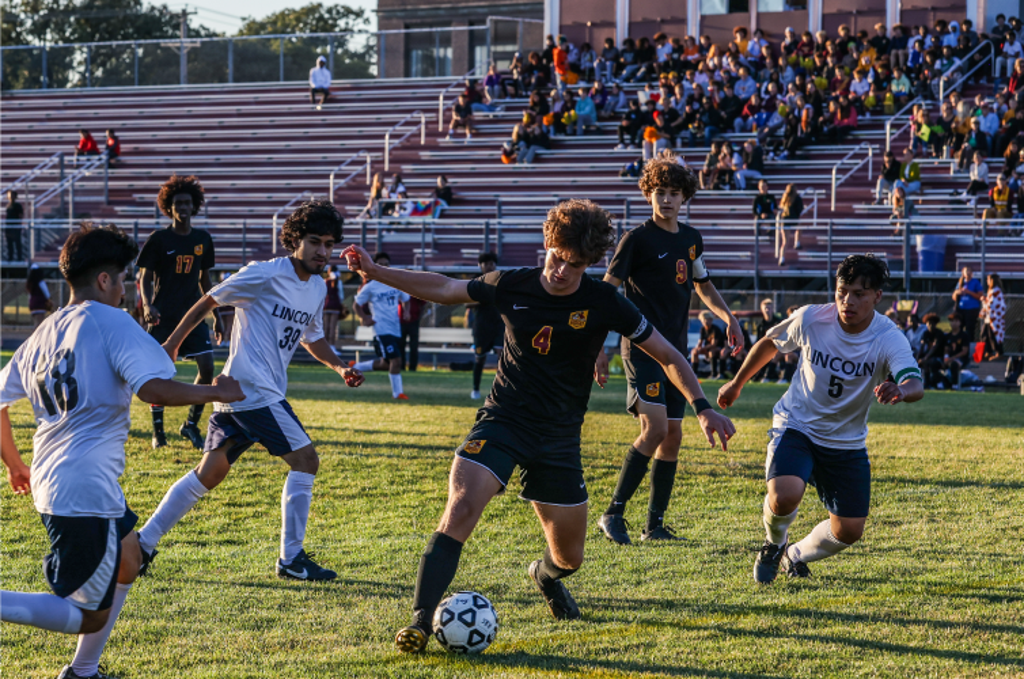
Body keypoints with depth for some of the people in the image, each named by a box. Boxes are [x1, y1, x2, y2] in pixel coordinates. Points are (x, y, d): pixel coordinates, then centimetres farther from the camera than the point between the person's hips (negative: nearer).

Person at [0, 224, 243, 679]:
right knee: (89, 617, -2)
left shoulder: (43, 334, 13)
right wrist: (216, 392, -9)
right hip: (86, 492, -9)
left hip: (49, 484, 9)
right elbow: (152, 386, -22)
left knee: (128, 555, 30)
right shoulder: (111, 322, -9)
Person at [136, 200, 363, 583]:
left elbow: (312, 338, 29)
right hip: (253, 390, -9)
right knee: (305, 460, -9)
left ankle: (143, 542, 17)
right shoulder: (265, 275, -12)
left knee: (210, 473, 12)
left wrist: (339, 368, 13)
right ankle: (291, 559, -4)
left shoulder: (318, 288, 13)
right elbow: (208, 302, -4)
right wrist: (172, 344, -1)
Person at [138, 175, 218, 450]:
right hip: (163, 316, -3)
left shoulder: (202, 239, 9)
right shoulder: (158, 240, -3)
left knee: (207, 367, -8)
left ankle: (191, 424, 7)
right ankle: (158, 430, 12)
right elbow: (145, 277, -2)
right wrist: (147, 305, -19)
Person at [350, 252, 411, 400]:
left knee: (386, 363, 15)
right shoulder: (370, 287, -5)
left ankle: (356, 367, 34)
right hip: (382, 330, -6)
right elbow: (356, 305, 3)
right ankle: (398, 392, -4)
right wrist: (364, 317, -14)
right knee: (396, 360, -15)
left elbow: (405, 300, 21)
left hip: (396, 329, 6)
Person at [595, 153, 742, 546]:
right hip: (642, 347, -7)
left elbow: (703, 284, 28)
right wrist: (599, 347, -15)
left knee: (672, 435, 6)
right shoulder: (637, 239, -8)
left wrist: (728, 317, 12)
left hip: (675, 348, 7)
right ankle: (613, 514, -12)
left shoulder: (691, 239, 11)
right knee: (655, 428, -19)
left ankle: (655, 525, 13)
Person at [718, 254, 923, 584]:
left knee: (849, 530, 0)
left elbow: (915, 385, -38)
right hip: (796, 425, -2)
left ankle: (795, 556, 34)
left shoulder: (888, 339, -21)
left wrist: (900, 390, -63)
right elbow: (770, 343, 5)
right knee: (784, 497, -29)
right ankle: (774, 544, 7)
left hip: (847, 441, 2)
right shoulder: (810, 319, -17)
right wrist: (737, 384, 15)